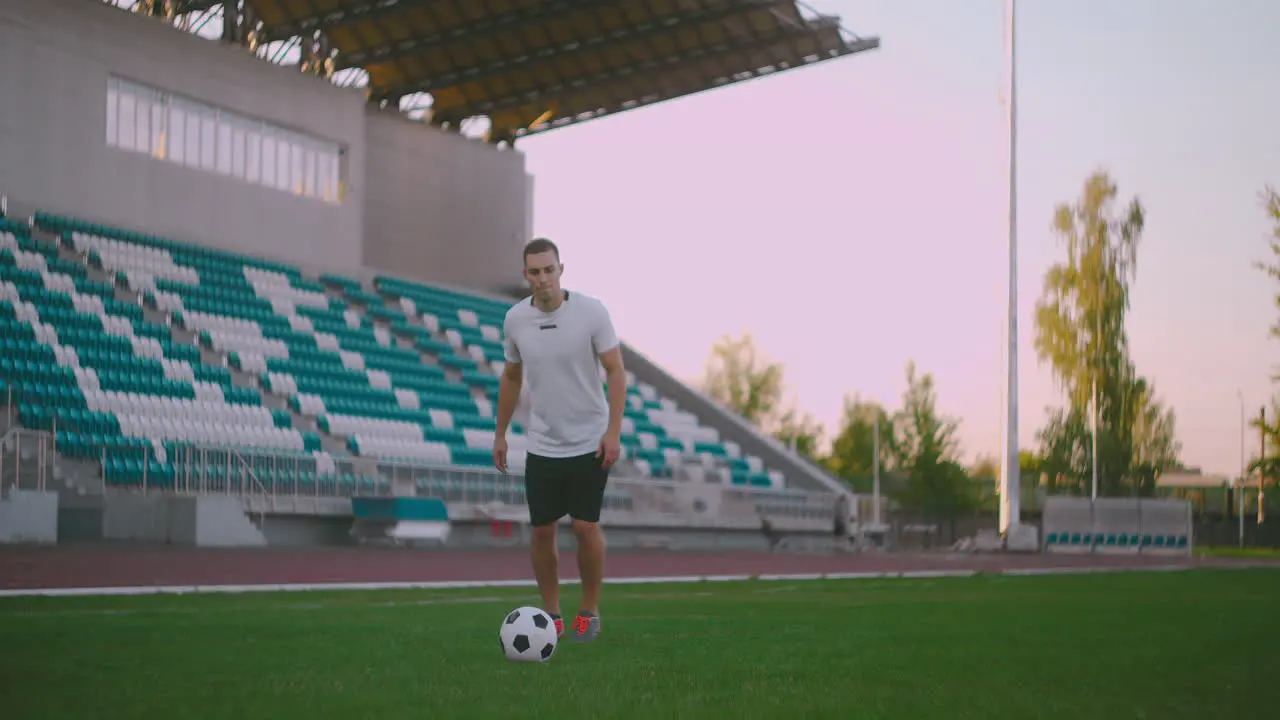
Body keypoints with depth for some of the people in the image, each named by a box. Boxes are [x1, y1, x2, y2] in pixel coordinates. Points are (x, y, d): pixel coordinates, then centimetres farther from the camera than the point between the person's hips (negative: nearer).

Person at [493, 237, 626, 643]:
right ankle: (551, 614, 19)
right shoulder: (514, 319, -2)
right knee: (541, 532, 4)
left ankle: (589, 613, 14)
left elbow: (615, 371, -10)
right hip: (541, 446, 3)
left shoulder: (591, 312, -12)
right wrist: (500, 434, 12)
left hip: (589, 443, -3)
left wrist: (613, 431, -17)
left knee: (586, 528, -4)